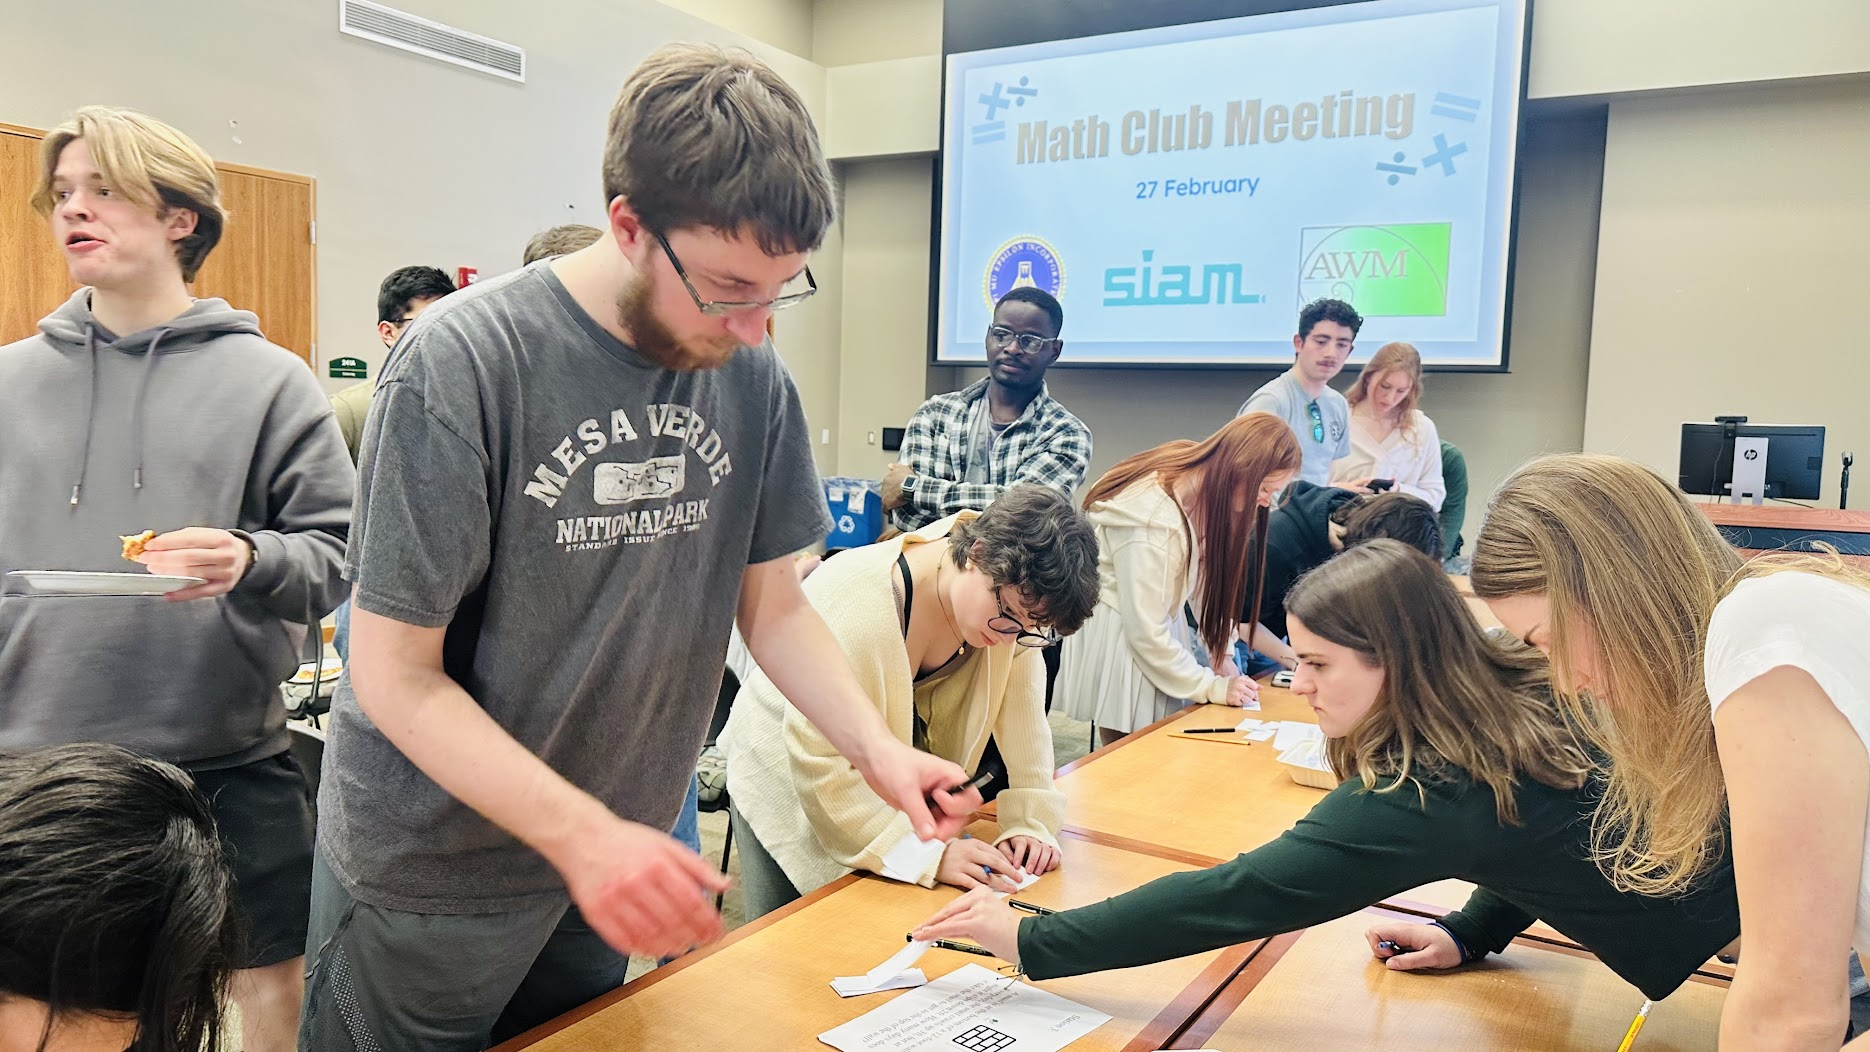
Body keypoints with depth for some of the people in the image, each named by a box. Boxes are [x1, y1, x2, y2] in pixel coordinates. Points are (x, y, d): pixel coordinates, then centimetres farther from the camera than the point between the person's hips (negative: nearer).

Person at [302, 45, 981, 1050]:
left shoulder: (752, 377, -8)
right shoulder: (460, 363, -23)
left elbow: (772, 601, 1)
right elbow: (395, 675, -20)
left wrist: (876, 748, -14)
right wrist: (584, 835, -30)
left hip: (612, 861, 5)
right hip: (430, 883, -4)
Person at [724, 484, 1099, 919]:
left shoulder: (1014, 597, -19)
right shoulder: (855, 602, -36)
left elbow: (1021, 715, -10)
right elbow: (820, 768, -34)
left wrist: (1030, 823, -20)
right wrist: (929, 855, -36)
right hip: (788, 781, -5)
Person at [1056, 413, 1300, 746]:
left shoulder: (1206, 490, -7)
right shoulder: (1153, 516, -31)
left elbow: (1209, 578, 2)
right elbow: (1145, 633, -25)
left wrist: (1222, 652, -7)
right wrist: (1212, 687, -16)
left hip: (1158, 623, 8)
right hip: (1119, 639, -8)